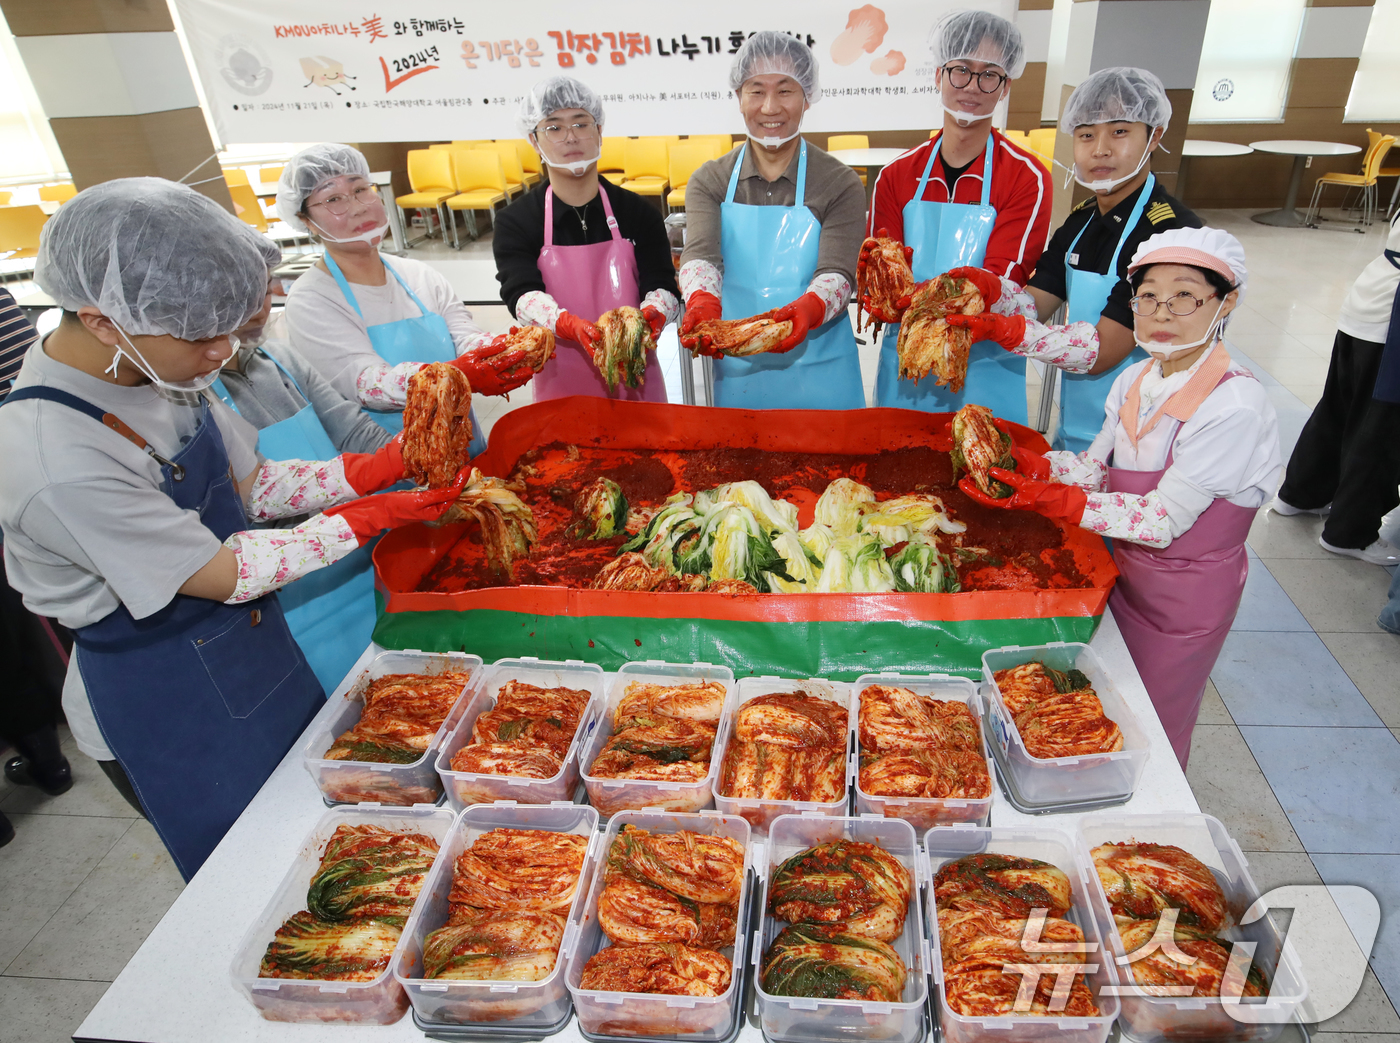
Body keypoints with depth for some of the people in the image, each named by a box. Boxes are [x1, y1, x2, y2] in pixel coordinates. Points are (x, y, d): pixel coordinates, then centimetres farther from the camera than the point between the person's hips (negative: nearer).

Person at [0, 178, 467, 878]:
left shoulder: (158, 368, -8)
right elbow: (223, 573, -24)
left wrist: (372, 469, -13)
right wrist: (371, 517, -22)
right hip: (167, 717, -7)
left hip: (249, 656, 8)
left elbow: (252, 485, 0)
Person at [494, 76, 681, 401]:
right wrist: (573, 326, -36)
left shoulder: (637, 212, 1)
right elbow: (522, 295, -16)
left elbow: (663, 287, -8)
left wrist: (652, 315, -32)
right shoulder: (514, 222, -2)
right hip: (561, 385, -1)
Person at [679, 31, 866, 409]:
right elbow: (700, 255, -12)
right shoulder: (708, 182, 5)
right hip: (736, 376, 2)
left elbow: (838, 274, -13)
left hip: (819, 378, -1)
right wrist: (702, 302, -34)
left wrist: (805, 309, -35)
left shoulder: (841, 184, 0)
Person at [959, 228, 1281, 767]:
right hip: (1127, 570, 6)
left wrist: (1046, 499, -34)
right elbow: (1096, 466, -1)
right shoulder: (1136, 379, -4)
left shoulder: (1236, 405, -26)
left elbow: (1163, 519, -27)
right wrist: (1021, 463, -19)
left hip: (1186, 591, -6)